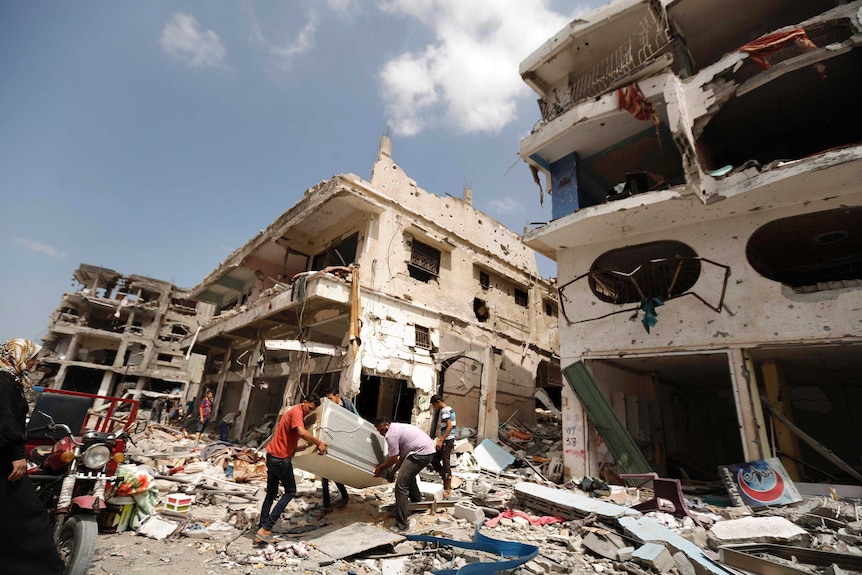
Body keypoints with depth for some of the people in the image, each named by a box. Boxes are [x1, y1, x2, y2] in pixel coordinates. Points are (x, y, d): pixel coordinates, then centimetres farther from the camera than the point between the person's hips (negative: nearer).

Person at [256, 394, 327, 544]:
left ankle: (261, 529, 18)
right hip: (281, 458, -10)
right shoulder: (297, 411, -16)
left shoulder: (295, 412, 15)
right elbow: (302, 432, -32)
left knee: (271, 494, 15)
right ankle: (266, 528, 0)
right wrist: (319, 443, -25)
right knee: (290, 491, 3)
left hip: (272, 456, 10)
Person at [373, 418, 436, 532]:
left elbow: (393, 459, -6)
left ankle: (401, 525, -6)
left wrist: (380, 468, 9)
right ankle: (417, 501, 50)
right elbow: (402, 456, 23)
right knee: (409, 476, 33)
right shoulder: (398, 428, 21)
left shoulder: (391, 434, -9)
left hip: (421, 453, -11)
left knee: (401, 485, -9)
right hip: (429, 450, 11)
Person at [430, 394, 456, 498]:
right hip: (449, 439, 10)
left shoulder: (444, 411, -15)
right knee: (434, 460, 14)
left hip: (447, 440, -10)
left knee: (445, 464, -3)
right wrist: (440, 437, 21)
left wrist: (441, 440, -26)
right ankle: (446, 480, 20)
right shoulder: (449, 409, 15)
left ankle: (447, 490, 4)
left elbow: (449, 426, -25)